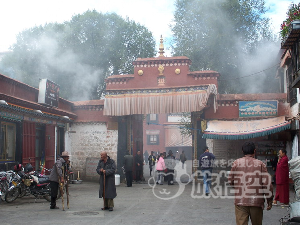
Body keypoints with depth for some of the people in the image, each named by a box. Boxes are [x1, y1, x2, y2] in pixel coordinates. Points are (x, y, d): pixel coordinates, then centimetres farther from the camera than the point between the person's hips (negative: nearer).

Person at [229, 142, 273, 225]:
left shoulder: (236, 163, 2)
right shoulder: (260, 164, -1)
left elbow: (230, 181, 7)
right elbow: (267, 184, -5)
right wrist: (269, 201, 5)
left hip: (240, 201, 0)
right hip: (257, 202, 0)